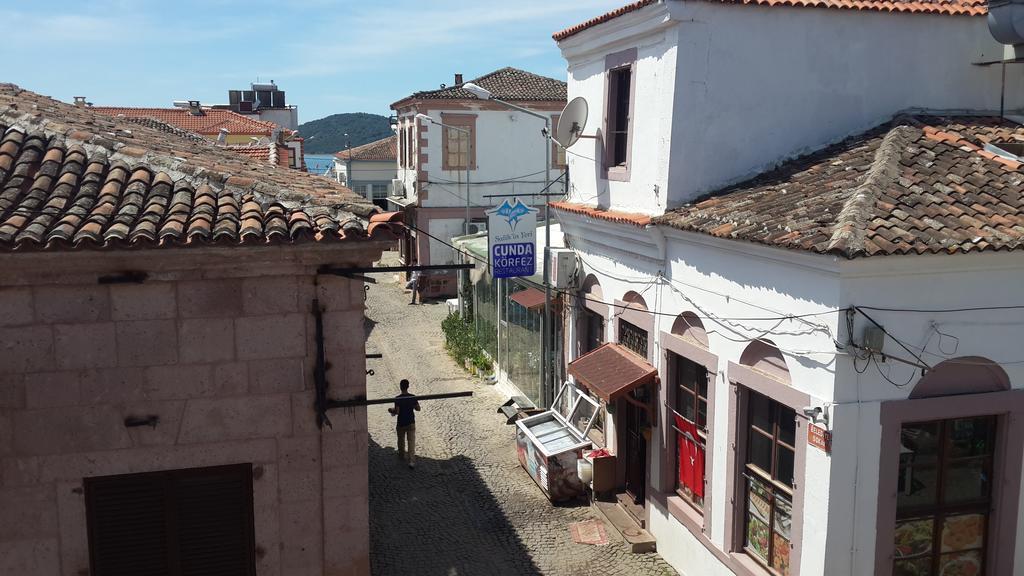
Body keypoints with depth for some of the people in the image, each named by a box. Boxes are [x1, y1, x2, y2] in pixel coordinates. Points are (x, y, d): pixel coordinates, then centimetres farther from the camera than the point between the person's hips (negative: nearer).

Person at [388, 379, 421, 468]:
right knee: (411, 441, 1)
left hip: (401, 423, -1)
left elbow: (397, 412, -20)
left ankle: (402, 455, 41)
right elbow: (418, 409, -1)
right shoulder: (413, 397, -8)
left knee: (401, 440, 21)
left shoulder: (397, 399, -16)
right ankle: (411, 460, -8)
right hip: (411, 423, 1)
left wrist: (391, 410, 0)